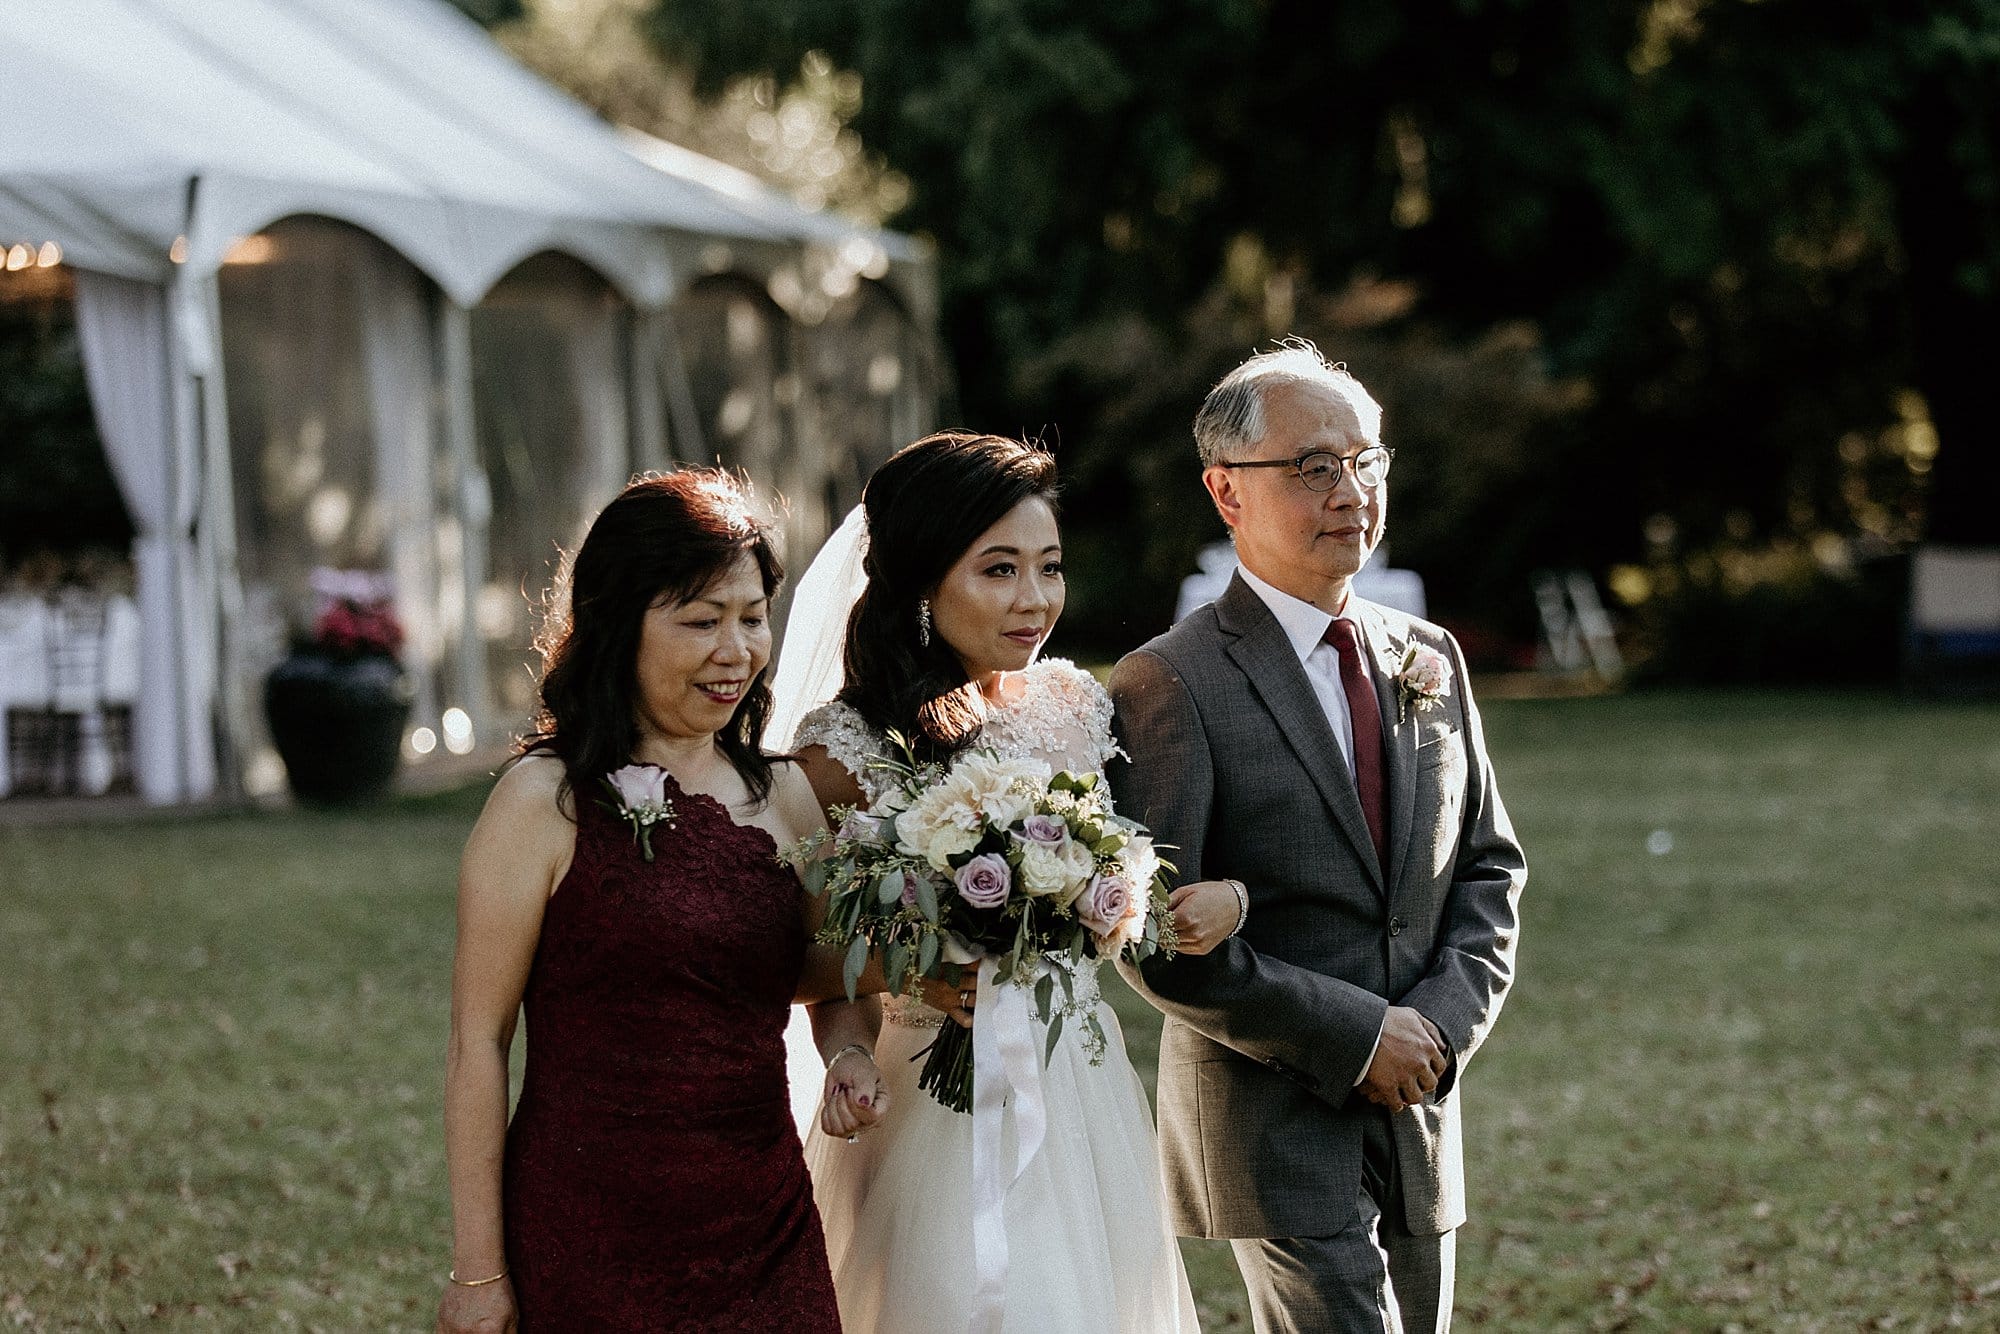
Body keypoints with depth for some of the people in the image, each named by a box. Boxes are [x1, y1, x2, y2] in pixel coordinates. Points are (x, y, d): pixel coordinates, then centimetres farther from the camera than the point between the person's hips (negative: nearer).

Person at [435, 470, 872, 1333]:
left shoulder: (787, 796, 7)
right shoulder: (545, 802, -8)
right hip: (589, 1238, -5)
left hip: (768, 1229, 5)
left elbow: (833, 979, 20)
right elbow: (479, 1042, -9)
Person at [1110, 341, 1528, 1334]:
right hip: (1277, 1128, -6)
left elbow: (1489, 866, 14)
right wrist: (1357, 1037, -16)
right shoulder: (1172, 684, -10)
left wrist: (1443, 1021, -4)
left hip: (1420, 1119, 6)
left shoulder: (1429, 661, 11)